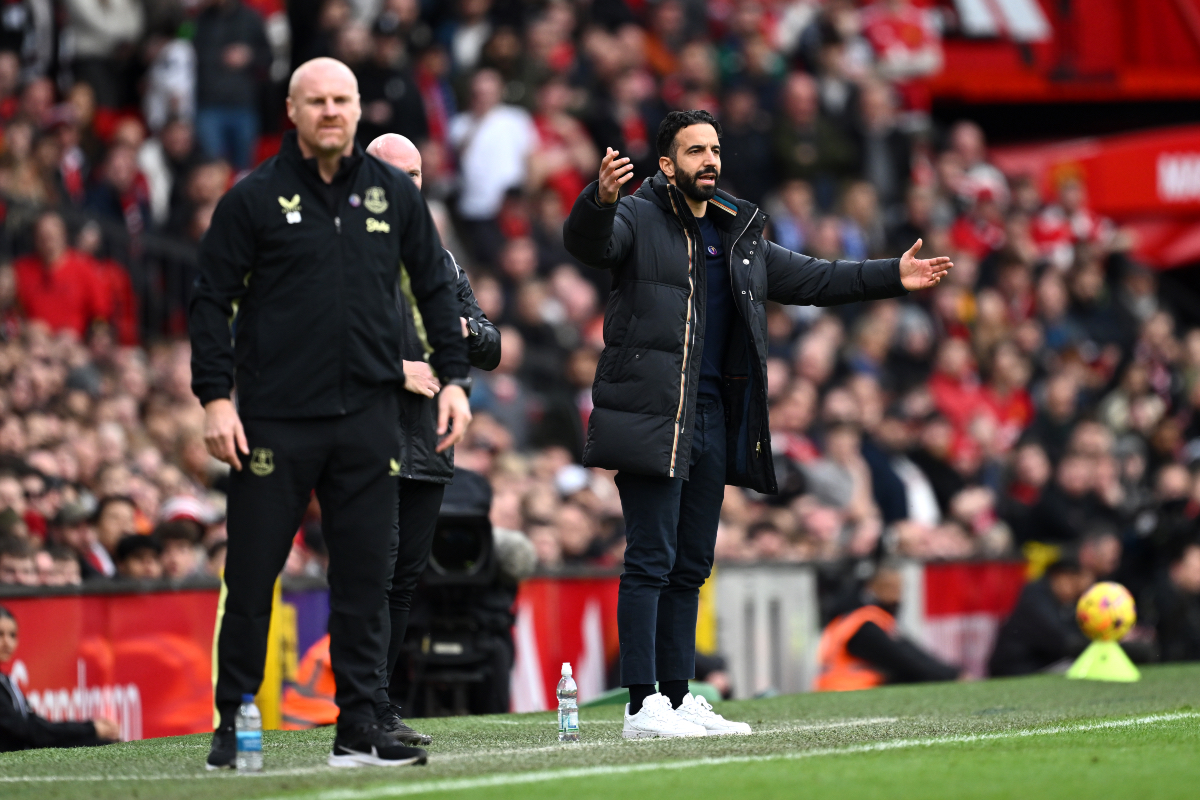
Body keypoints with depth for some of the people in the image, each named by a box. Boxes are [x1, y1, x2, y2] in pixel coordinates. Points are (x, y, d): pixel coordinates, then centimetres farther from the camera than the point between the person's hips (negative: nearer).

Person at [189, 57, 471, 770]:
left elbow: (435, 286, 15)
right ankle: (232, 726, 7)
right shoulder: (255, 198, 0)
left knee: (366, 576, 2)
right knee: (252, 576, -1)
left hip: (368, 416, 3)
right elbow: (213, 300, 0)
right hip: (274, 417, -3)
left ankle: (359, 728, 7)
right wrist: (214, 396, -8)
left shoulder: (394, 194, 9)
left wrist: (454, 377, 7)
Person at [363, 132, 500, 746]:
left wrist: (465, 329, -2)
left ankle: (371, 704, 12)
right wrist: (394, 370, -15)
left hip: (427, 443, 7)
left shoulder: (441, 260, 20)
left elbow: (490, 352, 19)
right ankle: (372, 709, -14)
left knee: (405, 579, 7)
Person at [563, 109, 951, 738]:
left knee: (690, 566, 11)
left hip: (713, 419, 8)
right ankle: (642, 706, -11)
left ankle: (679, 698, 16)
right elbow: (585, 241, -21)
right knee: (651, 561, -10)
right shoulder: (638, 220, -2)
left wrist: (892, 277, 16)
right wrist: (599, 199, -44)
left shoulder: (739, 237, 20)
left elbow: (809, 279, 24)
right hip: (653, 418, -8)